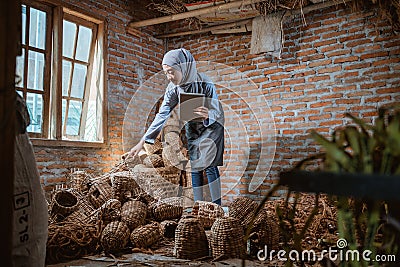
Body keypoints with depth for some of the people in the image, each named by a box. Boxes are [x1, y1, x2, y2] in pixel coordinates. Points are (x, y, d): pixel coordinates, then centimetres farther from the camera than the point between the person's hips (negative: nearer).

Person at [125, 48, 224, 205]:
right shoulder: (173, 88, -16)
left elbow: (216, 111, -24)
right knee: (194, 167, 1)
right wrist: (143, 141, -23)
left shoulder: (204, 83, -29)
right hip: (192, 127, 5)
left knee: (208, 164, -16)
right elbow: (162, 114, -17)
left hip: (212, 125, -5)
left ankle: (217, 206, -8)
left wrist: (207, 115, -50)